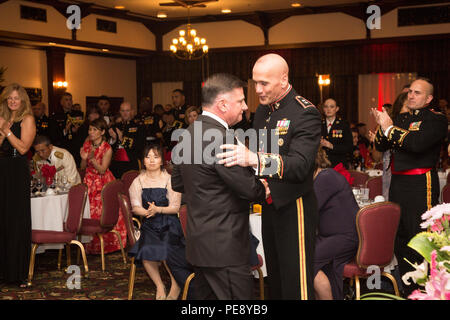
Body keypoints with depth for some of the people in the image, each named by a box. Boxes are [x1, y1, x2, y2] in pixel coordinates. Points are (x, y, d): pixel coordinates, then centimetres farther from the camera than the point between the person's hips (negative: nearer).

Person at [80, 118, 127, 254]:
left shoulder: (107, 149, -10)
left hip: (103, 184, -4)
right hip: (89, 183, 4)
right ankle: (90, 244, 11)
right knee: (89, 214, 0)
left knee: (104, 215, -8)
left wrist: (92, 159, -28)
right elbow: (83, 168, 6)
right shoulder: (86, 145, 4)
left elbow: (102, 170, -14)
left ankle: (107, 244, 6)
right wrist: (84, 159, -15)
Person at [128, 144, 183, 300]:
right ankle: (159, 286, -4)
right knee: (146, 251, -26)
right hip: (149, 225, 2)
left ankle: (175, 285, -1)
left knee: (166, 251, -27)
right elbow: (136, 208, 3)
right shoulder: (138, 181, 8)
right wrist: (147, 212, -19)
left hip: (169, 224, -2)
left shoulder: (169, 180, 0)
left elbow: (176, 207, -3)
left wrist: (158, 209, -20)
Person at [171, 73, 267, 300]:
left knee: (205, 295, 17)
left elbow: (177, 183, 19)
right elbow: (250, 189, -19)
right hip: (224, 246, -10)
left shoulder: (188, 133, 9)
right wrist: (263, 191, 2)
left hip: (198, 242, 10)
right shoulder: (221, 137, -21)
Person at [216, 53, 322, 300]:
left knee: (296, 284, -1)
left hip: (293, 208, -8)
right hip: (268, 205, 8)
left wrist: (254, 159, -43)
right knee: (274, 277, 19)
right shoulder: (263, 110, 8)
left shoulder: (305, 113, -17)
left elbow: (300, 165, -30)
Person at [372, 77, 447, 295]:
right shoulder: (401, 119, 17)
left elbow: (417, 143, -21)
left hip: (421, 185, -8)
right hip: (397, 184, 8)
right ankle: (409, 289, 24)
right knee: (399, 237, 13)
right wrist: (383, 127, -3)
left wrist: (390, 128, -13)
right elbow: (380, 147, 14)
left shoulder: (436, 119, -5)